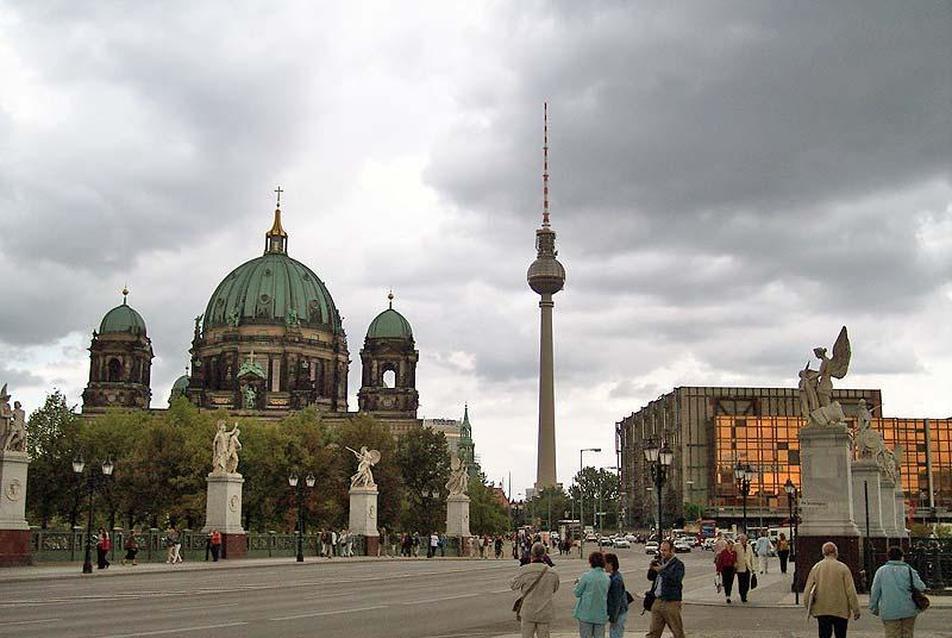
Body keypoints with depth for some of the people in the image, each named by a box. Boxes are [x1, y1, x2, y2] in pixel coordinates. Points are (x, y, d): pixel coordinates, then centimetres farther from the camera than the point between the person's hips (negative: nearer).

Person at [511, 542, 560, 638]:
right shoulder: (552, 573, -6)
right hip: (545, 613, 2)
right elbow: (555, 589, 10)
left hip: (528, 611, -2)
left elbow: (513, 585, -2)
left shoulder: (524, 570, -15)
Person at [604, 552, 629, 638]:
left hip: (618, 613, -10)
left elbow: (617, 601, -22)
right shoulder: (615, 576, 9)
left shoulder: (616, 580, -22)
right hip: (621, 611, 10)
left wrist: (613, 618, -18)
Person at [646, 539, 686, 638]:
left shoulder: (678, 564, -7)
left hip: (671, 602, -6)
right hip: (657, 601, 6)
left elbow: (676, 580, -21)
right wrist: (652, 568, -3)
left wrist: (662, 570, -20)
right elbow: (650, 577, 17)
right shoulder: (660, 562, 14)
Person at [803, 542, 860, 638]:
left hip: (821, 611, 2)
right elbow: (850, 590, -8)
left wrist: (810, 608, 12)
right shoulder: (842, 568, -7)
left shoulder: (816, 568, 0)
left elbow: (808, 590, 1)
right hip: (840, 611, -2)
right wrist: (855, 610, -2)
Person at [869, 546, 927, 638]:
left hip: (890, 613, -1)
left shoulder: (881, 571, 3)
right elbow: (920, 587, -8)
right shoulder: (909, 570, 1)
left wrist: (873, 608, 11)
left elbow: (875, 592, 2)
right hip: (908, 610, 1)